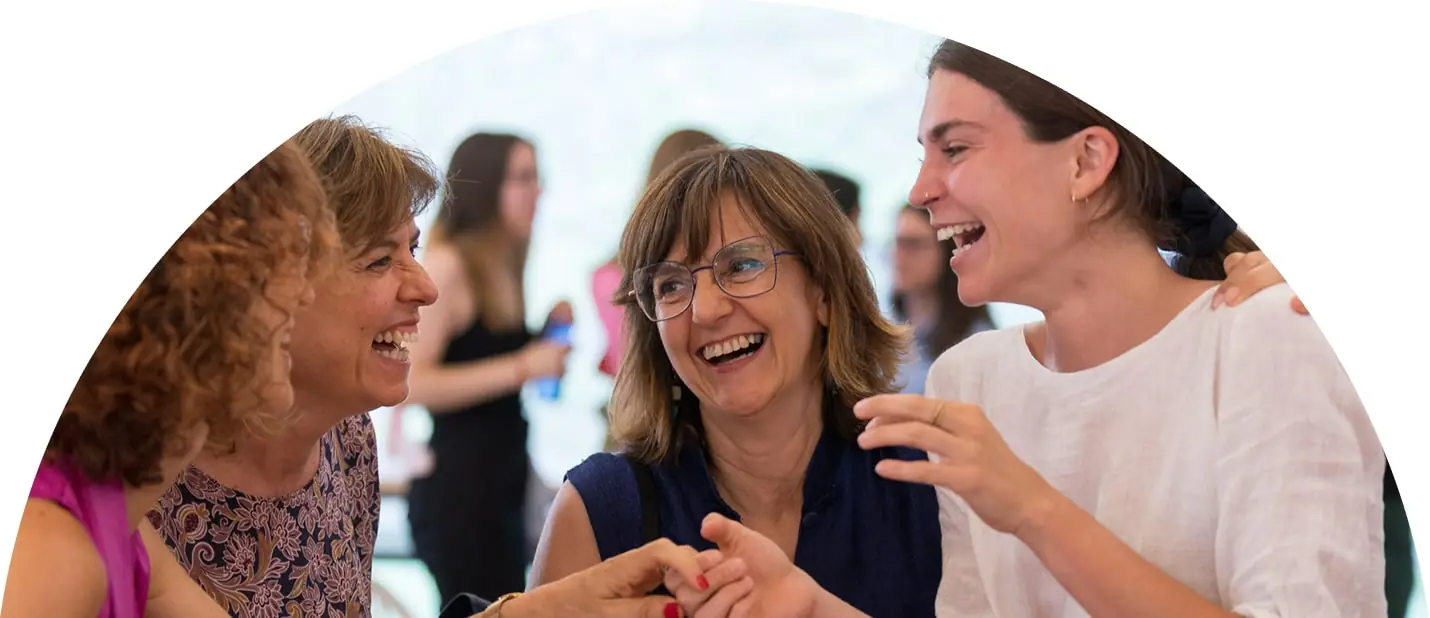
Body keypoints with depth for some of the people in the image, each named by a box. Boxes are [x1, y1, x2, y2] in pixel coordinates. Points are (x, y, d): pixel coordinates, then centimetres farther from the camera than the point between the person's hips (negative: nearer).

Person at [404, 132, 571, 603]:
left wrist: (548, 334, 8)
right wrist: (522, 367, -21)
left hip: (505, 481, 9)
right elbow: (413, 383, -22)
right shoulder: (447, 265, -13)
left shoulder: (505, 268, 13)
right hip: (458, 488, -9)